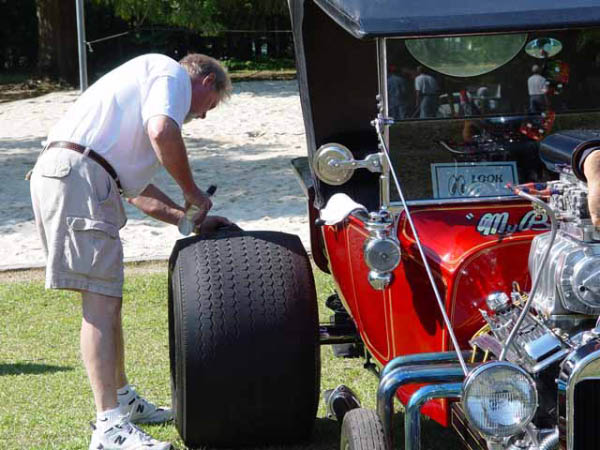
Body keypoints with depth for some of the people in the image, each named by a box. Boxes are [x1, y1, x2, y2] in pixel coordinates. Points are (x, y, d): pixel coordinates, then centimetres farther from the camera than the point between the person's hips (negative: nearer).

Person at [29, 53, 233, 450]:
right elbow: (162, 132, -17)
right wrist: (193, 191, -4)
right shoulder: (173, 73, 5)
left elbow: (138, 191, 31)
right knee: (100, 301, -14)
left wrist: (191, 218, 24)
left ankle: (123, 399, 33)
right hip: (77, 174, -10)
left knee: (107, 298, 20)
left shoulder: (149, 83, 34)